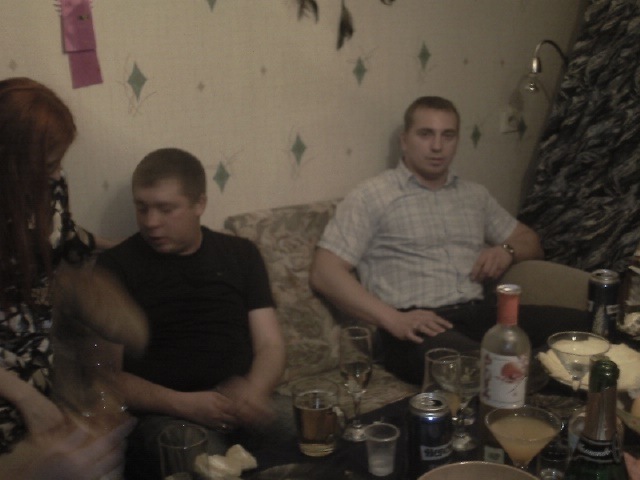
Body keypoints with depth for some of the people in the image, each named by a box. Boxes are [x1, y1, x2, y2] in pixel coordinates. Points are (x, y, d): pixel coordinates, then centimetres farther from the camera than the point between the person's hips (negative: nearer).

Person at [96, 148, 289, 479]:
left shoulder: (240, 254, 13)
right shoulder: (116, 266, 4)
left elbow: (270, 345, 9)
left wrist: (254, 392, -15)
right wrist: (182, 403, -16)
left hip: (242, 402, 4)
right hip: (166, 412, -4)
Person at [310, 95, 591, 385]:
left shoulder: (474, 195, 23)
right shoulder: (371, 197, 5)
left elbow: (530, 241, 33)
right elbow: (324, 273, -4)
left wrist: (507, 250, 7)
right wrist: (392, 319, -16)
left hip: (479, 315, 7)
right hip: (417, 327, -6)